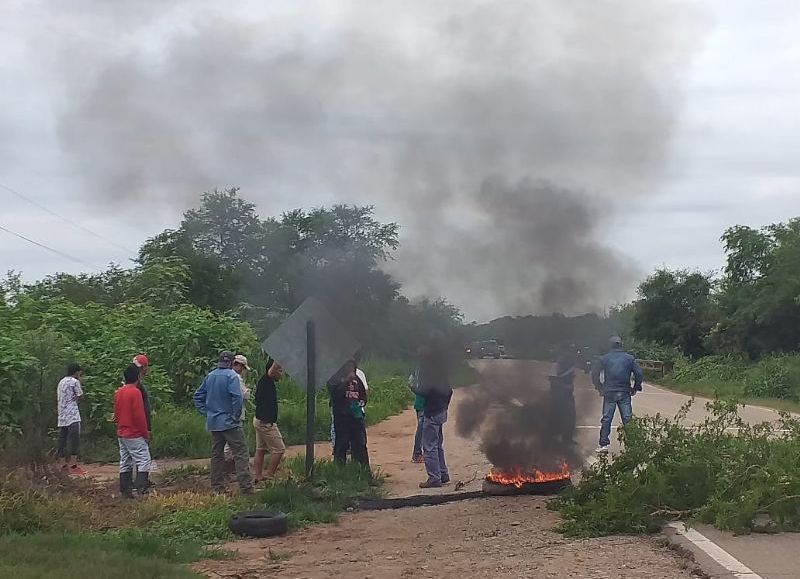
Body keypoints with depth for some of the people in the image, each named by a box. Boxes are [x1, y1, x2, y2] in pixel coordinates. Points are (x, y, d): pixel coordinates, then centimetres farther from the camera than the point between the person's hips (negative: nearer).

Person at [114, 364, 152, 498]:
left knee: (125, 463, 12)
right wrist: (145, 433, -8)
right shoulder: (135, 392, -15)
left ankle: (125, 491, 12)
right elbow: (139, 415, -16)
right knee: (143, 461, -7)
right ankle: (142, 490, -17)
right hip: (135, 435, -8)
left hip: (121, 434, 8)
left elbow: (116, 413, 15)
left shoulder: (118, 392, 9)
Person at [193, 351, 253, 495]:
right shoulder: (231, 376, -12)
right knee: (241, 453, -6)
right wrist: (236, 416, -12)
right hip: (229, 423, -7)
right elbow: (237, 398, -23)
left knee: (217, 454, 13)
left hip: (213, 423, 7)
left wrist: (207, 413, 12)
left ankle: (217, 487, 17)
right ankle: (246, 487, -12)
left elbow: (198, 396, 13)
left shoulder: (209, 376, 9)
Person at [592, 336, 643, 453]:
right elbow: (638, 373, -1)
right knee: (627, 419, 4)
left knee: (606, 419, 3)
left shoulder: (604, 359, 3)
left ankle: (604, 444, -1)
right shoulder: (629, 358, 3)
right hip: (625, 393, 0)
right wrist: (635, 388, 10)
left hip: (609, 392, 0)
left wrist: (600, 388, 9)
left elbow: (594, 373, 1)